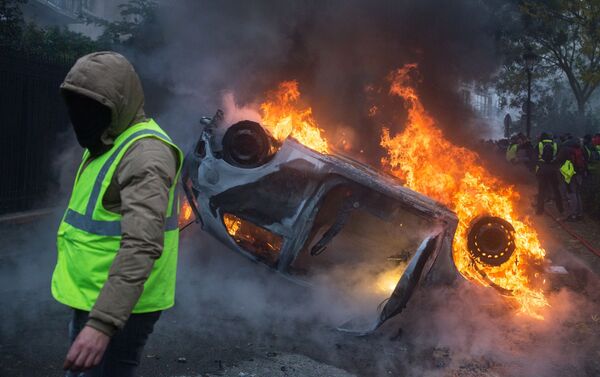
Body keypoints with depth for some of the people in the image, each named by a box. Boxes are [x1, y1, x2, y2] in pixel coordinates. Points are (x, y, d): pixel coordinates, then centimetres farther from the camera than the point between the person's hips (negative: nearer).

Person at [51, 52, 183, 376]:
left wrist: (103, 324, -40)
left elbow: (143, 246, -34)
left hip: (120, 308, -10)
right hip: (93, 299, 10)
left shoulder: (145, 153, -23)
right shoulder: (107, 145, 11)